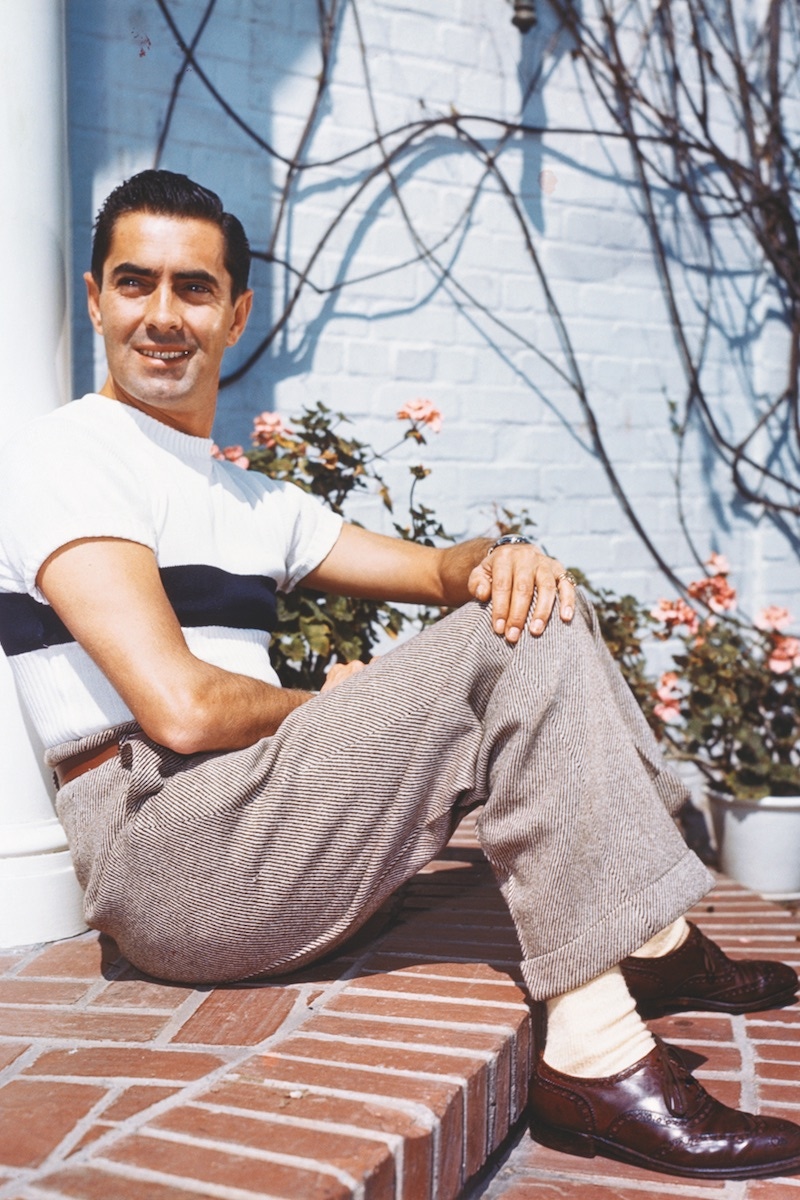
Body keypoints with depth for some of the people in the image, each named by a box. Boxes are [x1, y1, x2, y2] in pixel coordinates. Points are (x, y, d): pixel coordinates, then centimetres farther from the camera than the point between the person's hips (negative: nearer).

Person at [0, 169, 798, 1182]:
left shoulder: (251, 500, 22)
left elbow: (435, 570, 21)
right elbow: (180, 707, -19)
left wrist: (499, 559, -3)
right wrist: (329, 710, -1)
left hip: (263, 837, 9)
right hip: (159, 852, -9)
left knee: (530, 606, 7)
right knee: (514, 646, -18)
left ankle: (654, 942, 6)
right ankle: (596, 1054, -22)